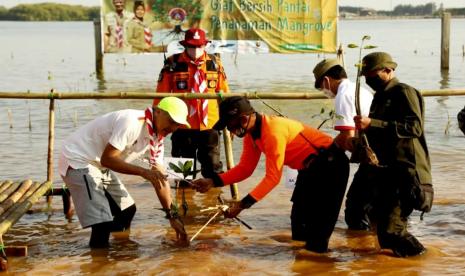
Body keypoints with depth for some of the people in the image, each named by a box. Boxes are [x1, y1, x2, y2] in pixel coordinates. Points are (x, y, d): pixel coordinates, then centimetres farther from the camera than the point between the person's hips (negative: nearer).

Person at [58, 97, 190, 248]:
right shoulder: (131, 122, -27)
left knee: (127, 209, 17)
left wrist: (172, 216, 1)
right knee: (103, 222, -18)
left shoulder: (157, 136, 1)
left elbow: (160, 178, 4)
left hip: (99, 165, 10)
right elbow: (107, 159, -30)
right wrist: (143, 171, -34)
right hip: (78, 161, -9)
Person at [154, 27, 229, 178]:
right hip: (183, 127, -1)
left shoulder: (215, 64, 4)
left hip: (209, 126, 1)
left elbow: (224, 94, 8)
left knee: (213, 166, 3)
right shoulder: (173, 65, -4)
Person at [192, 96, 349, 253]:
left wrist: (243, 204, -32)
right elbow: (245, 168, -1)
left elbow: (273, 177, -32)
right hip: (309, 166, 10)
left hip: (329, 162, -10)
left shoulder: (273, 132, -33)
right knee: (299, 217, 17)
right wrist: (213, 181, -12)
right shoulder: (251, 133, -3)